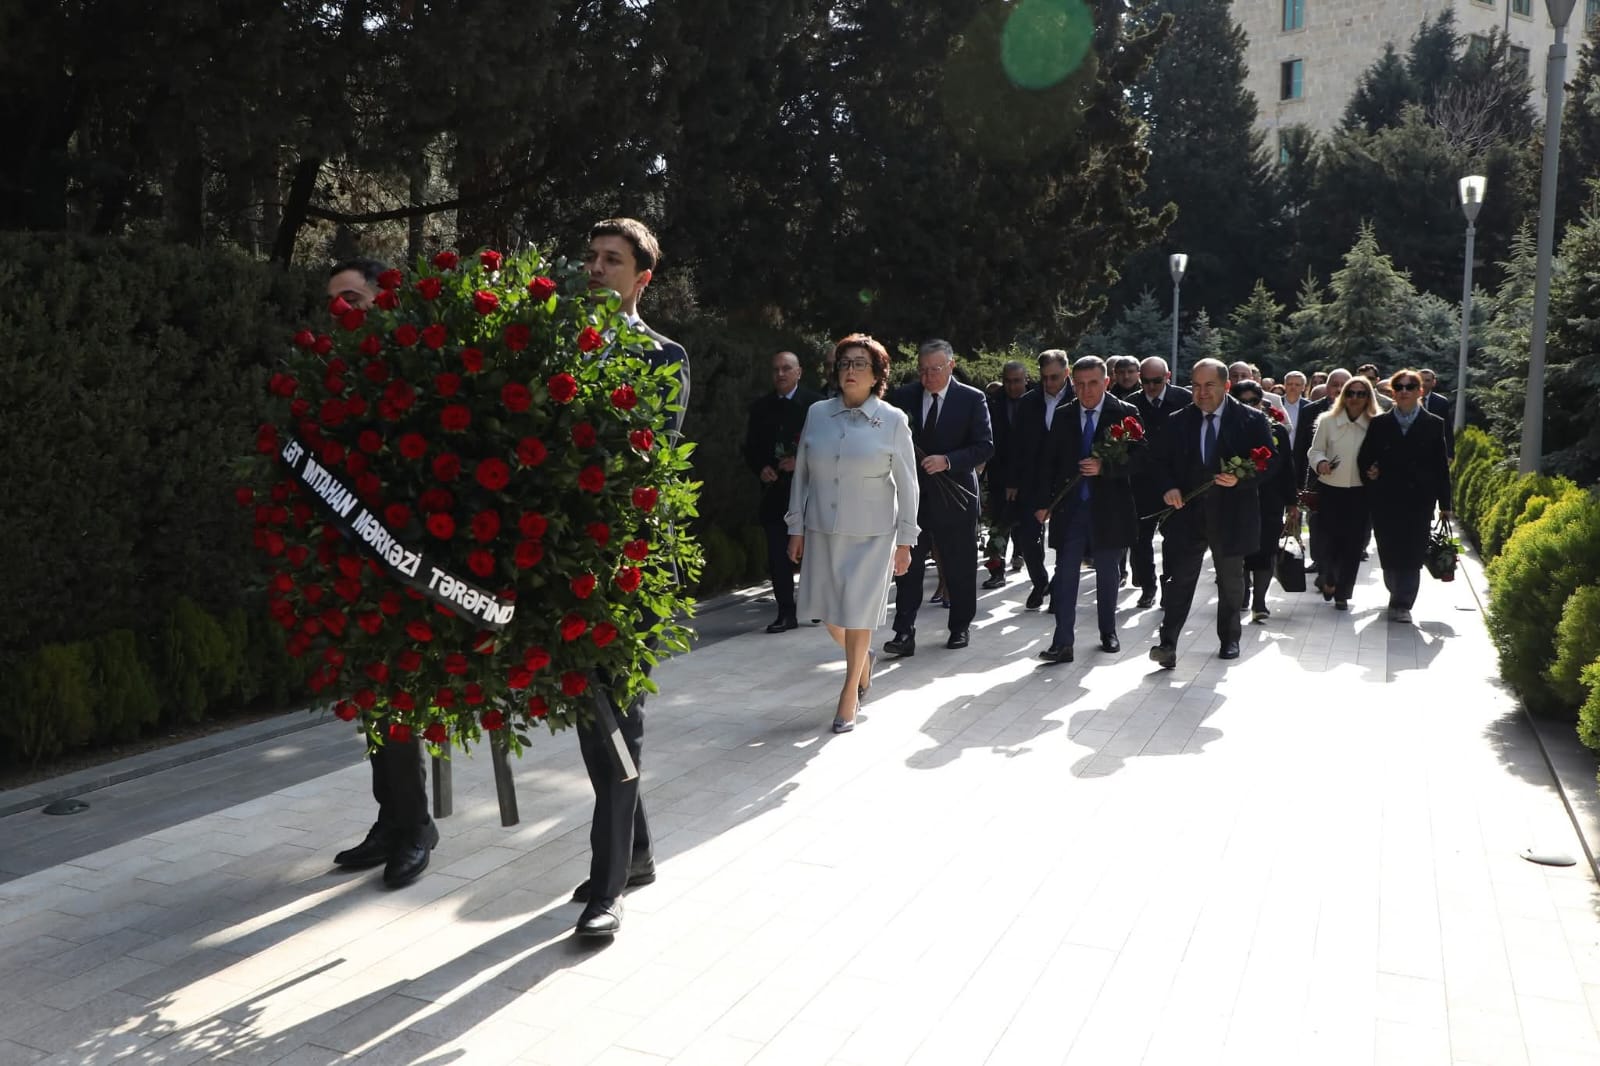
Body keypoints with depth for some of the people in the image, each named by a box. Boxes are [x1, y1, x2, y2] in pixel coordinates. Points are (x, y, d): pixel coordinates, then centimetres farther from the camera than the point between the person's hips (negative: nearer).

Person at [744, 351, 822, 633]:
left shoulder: (816, 403, -2)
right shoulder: (761, 407, 10)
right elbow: (750, 448, 13)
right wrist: (761, 468, -5)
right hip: (775, 490, 3)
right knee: (778, 553, -1)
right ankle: (786, 612, 4)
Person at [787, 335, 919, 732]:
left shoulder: (893, 420, -5)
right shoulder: (818, 413, 2)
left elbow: (906, 485, -2)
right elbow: (801, 474, 7)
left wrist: (904, 541, -3)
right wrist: (796, 528, 6)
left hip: (871, 534, -3)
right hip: (822, 530, 3)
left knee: (857, 613, 2)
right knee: (827, 611, 9)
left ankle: (850, 694, 21)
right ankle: (862, 657, 41)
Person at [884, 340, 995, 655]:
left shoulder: (972, 399, -3)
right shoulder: (903, 397, 3)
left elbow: (985, 446, -8)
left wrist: (947, 460, -20)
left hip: (954, 496, -1)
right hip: (912, 495, 1)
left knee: (960, 567, 10)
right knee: (907, 566, -2)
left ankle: (960, 627, 26)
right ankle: (904, 633, 0)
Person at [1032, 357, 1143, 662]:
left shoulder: (1125, 414, -3)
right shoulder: (1063, 416, 5)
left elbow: (1136, 459, -9)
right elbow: (1048, 461, 6)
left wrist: (1104, 467, -25)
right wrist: (1042, 502, 1)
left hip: (1109, 508, -1)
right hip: (1069, 507, 2)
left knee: (1107, 574, 13)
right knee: (1065, 575, -3)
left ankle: (1108, 633, 30)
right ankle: (1062, 643, -2)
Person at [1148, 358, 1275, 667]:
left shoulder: (1251, 420, -3)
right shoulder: (1177, 422, 4)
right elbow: (1162, 462, 8)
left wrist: (1240, 479, -21)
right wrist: (1169, 487, -11)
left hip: (1231, 514, 0)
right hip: (1187, 512, 1)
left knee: (1231, 581, 15)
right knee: (1179, 579, -5)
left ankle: (1229, 639, 31)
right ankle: (1168, 644, -8)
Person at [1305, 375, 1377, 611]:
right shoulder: (1327, 421, -2)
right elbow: (1315, 450, 4)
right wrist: (1320, 463, -16)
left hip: (1360, 492, 0)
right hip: (1330, 490, 0)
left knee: (1354, 543, 2)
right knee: (1330, 538, 5)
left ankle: (1342, 592, 15)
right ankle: (1328, 578, 33)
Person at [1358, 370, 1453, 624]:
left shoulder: (1434, 425, 4)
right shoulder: (1379, 424, 7)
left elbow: (1441, 466, 3)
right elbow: (1364, 458, 11)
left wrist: (1445, 503, 2)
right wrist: (1368, 473, -11)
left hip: (1419, 500, -1)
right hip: (1386, 500, 1)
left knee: (1412, 555, -3)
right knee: (1389, 554, 6)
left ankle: (1402, 604, 2)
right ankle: (1399, 596, 26)